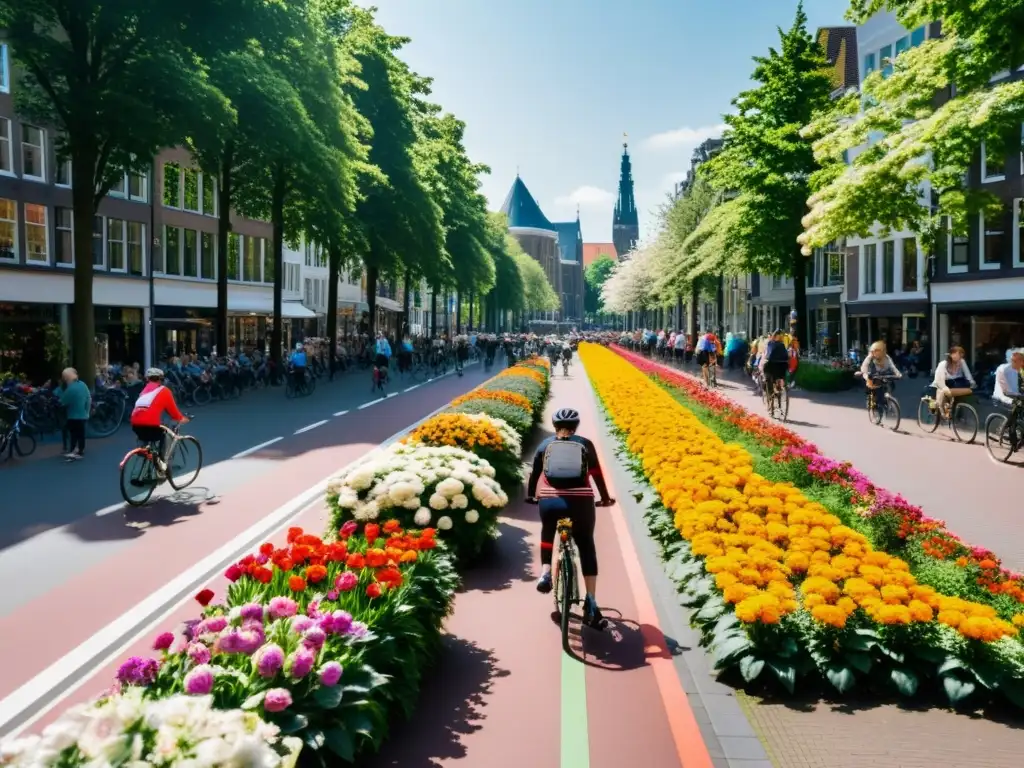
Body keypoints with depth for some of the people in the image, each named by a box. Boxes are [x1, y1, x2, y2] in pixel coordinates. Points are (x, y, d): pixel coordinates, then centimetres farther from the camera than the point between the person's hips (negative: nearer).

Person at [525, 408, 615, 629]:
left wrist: (530, 496, 39)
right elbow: (597, 474, 17)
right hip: (581, 502, -1)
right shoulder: (585, 444, 13)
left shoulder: (545, 445, 15)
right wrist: (605, 498, 30)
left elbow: (534, 472, 23)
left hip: (550, 501, 1)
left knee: (547, 532, 34)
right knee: (587, 548, 15)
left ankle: (545, 573, 15)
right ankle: (591, 604, 7)